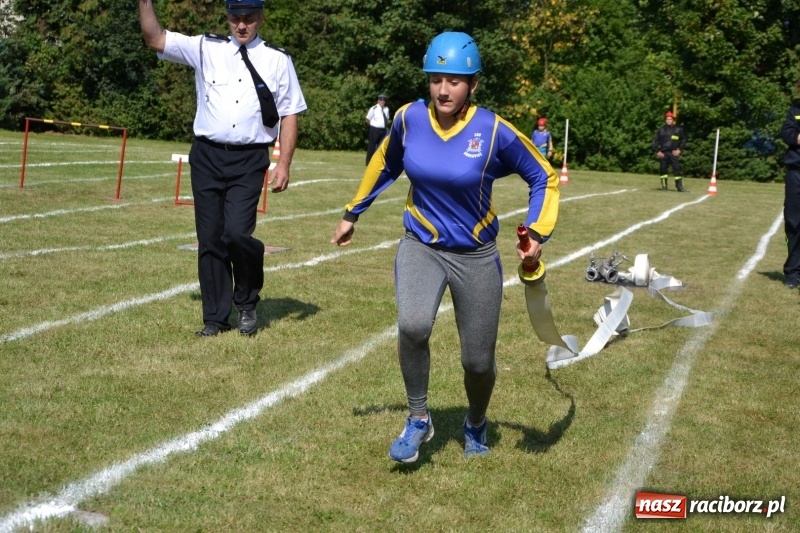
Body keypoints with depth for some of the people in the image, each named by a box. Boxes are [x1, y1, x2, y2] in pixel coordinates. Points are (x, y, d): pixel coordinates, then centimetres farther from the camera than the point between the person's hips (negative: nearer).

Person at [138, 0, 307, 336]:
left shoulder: (278, 60, 5)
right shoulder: (205, 49, 8)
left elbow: (289, 114, 4)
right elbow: (155, 39, 3)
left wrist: (284, 164, -5)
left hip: (249, 161, -2)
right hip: (207, 157, 2)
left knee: (237, 233, -16)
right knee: (210, 239, 5)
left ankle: (247, 304, 10)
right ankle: (215, 318, 17)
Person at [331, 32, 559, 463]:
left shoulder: (495, 131, -17)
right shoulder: (410, 118, -9)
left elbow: (543, 178, -4)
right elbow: (385, 166, 12)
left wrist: (537, 233, -18)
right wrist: (352, 214, 19)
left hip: (476, 256, -1)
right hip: (420, 246, 1)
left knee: (478, 361, 7)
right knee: (412, 326, -28)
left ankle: (476, 426, 41)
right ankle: (419, 420, -3)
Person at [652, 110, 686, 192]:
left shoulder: (678, 129, 7)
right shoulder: (661, 130, 9)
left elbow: (683, 139, 12)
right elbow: (655, 140, 10)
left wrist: (679, 149, 0)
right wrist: (657, 151, 0)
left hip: (674, 153, -1)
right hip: (663, 153, 1)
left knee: (677, 169, -8)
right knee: (663, 169, 4)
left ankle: (679, 187, -8)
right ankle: (664, 186, 12)